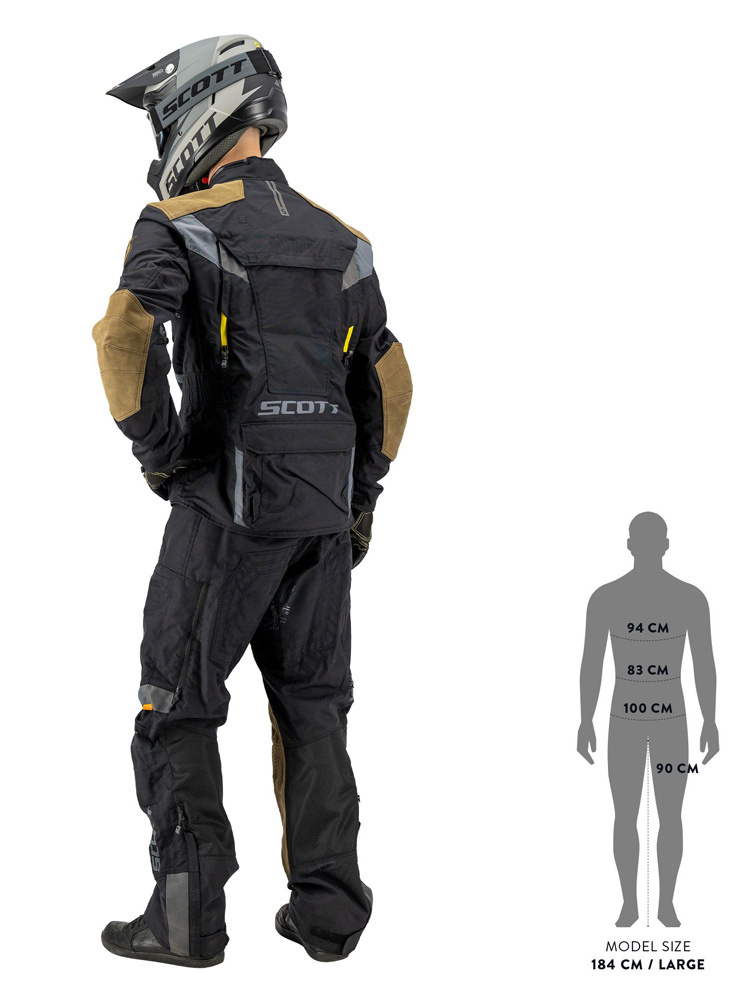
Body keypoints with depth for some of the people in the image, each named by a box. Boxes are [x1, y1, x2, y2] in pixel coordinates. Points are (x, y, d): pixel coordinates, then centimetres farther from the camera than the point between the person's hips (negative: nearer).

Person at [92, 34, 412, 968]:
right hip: (325, 517, 5)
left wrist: (155, 448, -11)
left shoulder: (179, 227, -6)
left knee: (177, 706, 6)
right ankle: (328, 908, 15)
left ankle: (188, 916, 7)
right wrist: (361, 497, 20)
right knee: (312, 706, 14)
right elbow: (389, 379, 15)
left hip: (225, 510, -5)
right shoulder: (339, 241, 12)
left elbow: (126, 333, -24)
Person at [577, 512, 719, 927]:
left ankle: (667, 904, 22)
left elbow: (704, 662, -1)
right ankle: (629, 904, 21)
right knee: (625, 817, 5)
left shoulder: (691, 597, -6)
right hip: (625, 721, 0)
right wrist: (586, 722, -2)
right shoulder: (604, 597, -7)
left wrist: (710, 722, 0)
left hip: (672, 720, 0)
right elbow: (591, 662, -2)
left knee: (670, 817, 6)